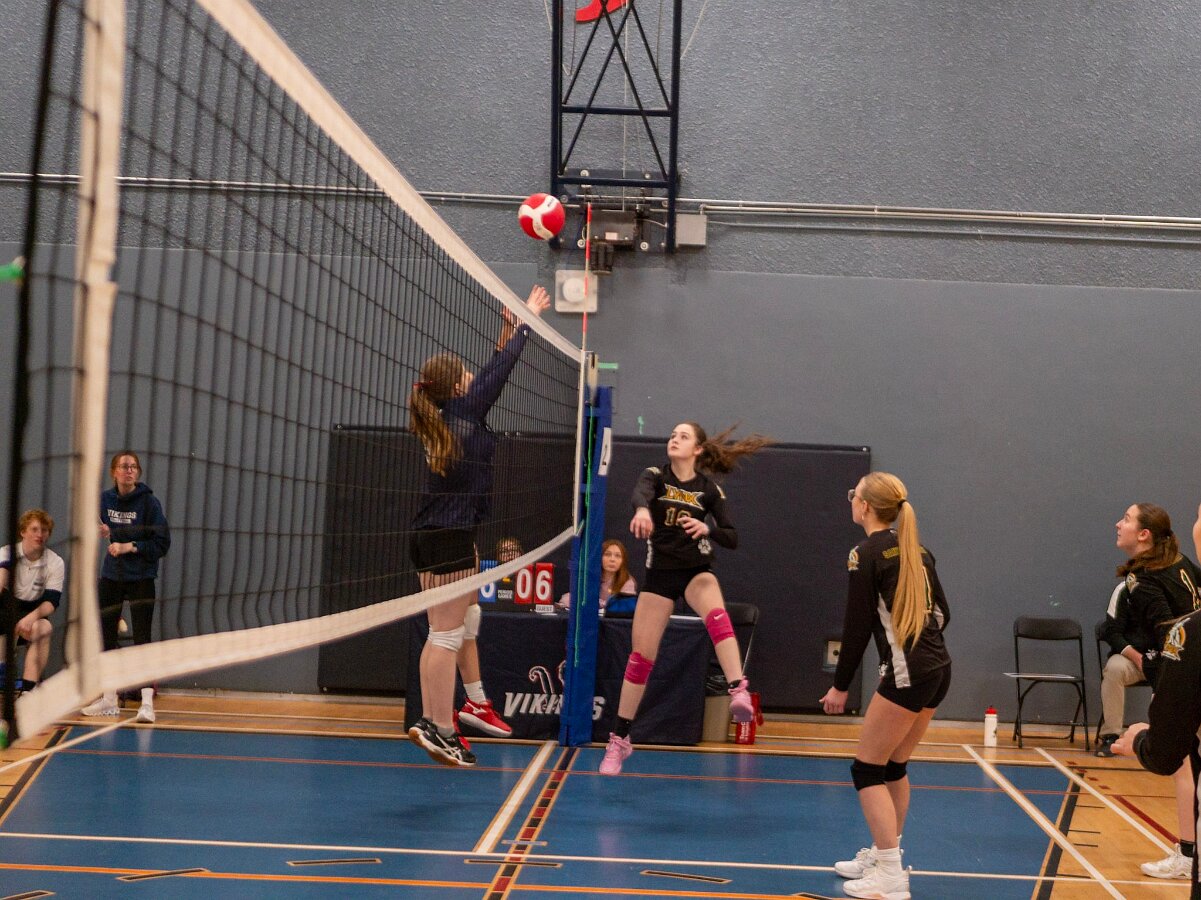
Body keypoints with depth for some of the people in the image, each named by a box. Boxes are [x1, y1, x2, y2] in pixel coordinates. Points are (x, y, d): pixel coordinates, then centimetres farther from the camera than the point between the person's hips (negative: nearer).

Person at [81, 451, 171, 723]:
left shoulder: (148, 501, -10)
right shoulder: (106, 499, 3)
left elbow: (162, 543, -12)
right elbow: (107, 531, 12)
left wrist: (130, 546, -19)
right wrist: (108, 532, -10)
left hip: (141, 579, -5)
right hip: (110, 577, 5)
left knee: (142, 638, -9)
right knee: (106, 636, 9)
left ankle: (147, 703, -8)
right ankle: (109, 700, 22)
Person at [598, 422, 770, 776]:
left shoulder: (709, 489, -1)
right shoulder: (655, 475, -4)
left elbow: (732, 538, -4)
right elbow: (639, 494, -29)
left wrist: (707, 529, -25)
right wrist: (642, 509, -53)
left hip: (697, 570, 0)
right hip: (659, 574, 0)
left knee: (717, 616, -35)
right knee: (640, 658, 2)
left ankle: (739, 693, -49)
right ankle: (619, 739, 17)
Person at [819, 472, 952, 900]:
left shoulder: (866, 554, -10)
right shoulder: (915, 549, 12)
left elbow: (857, 625, -11)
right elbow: (941, 612, 16)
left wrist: (840, 687, -4)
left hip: (907, 673, -8)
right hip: (939, 668, 8)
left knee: (867, 769, 2)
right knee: (894, 765, 19)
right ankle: (883, 855, 29)